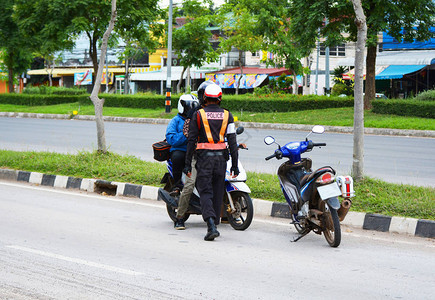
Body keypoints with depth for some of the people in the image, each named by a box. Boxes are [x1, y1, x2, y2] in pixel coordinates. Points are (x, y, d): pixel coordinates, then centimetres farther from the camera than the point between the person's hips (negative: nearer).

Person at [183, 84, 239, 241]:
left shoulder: (198, 114, 0)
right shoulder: (227, 115, 5)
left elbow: (191, 140, -2)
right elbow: (232, 141, 1)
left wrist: (188, 164, 3)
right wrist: (235, 164, 5)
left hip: (204, 157, -2)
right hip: (221, 157, 2)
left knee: (205, 192, -4)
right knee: (218, 192, 13)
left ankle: (211, 225, -22)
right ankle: (214, 223, 20)